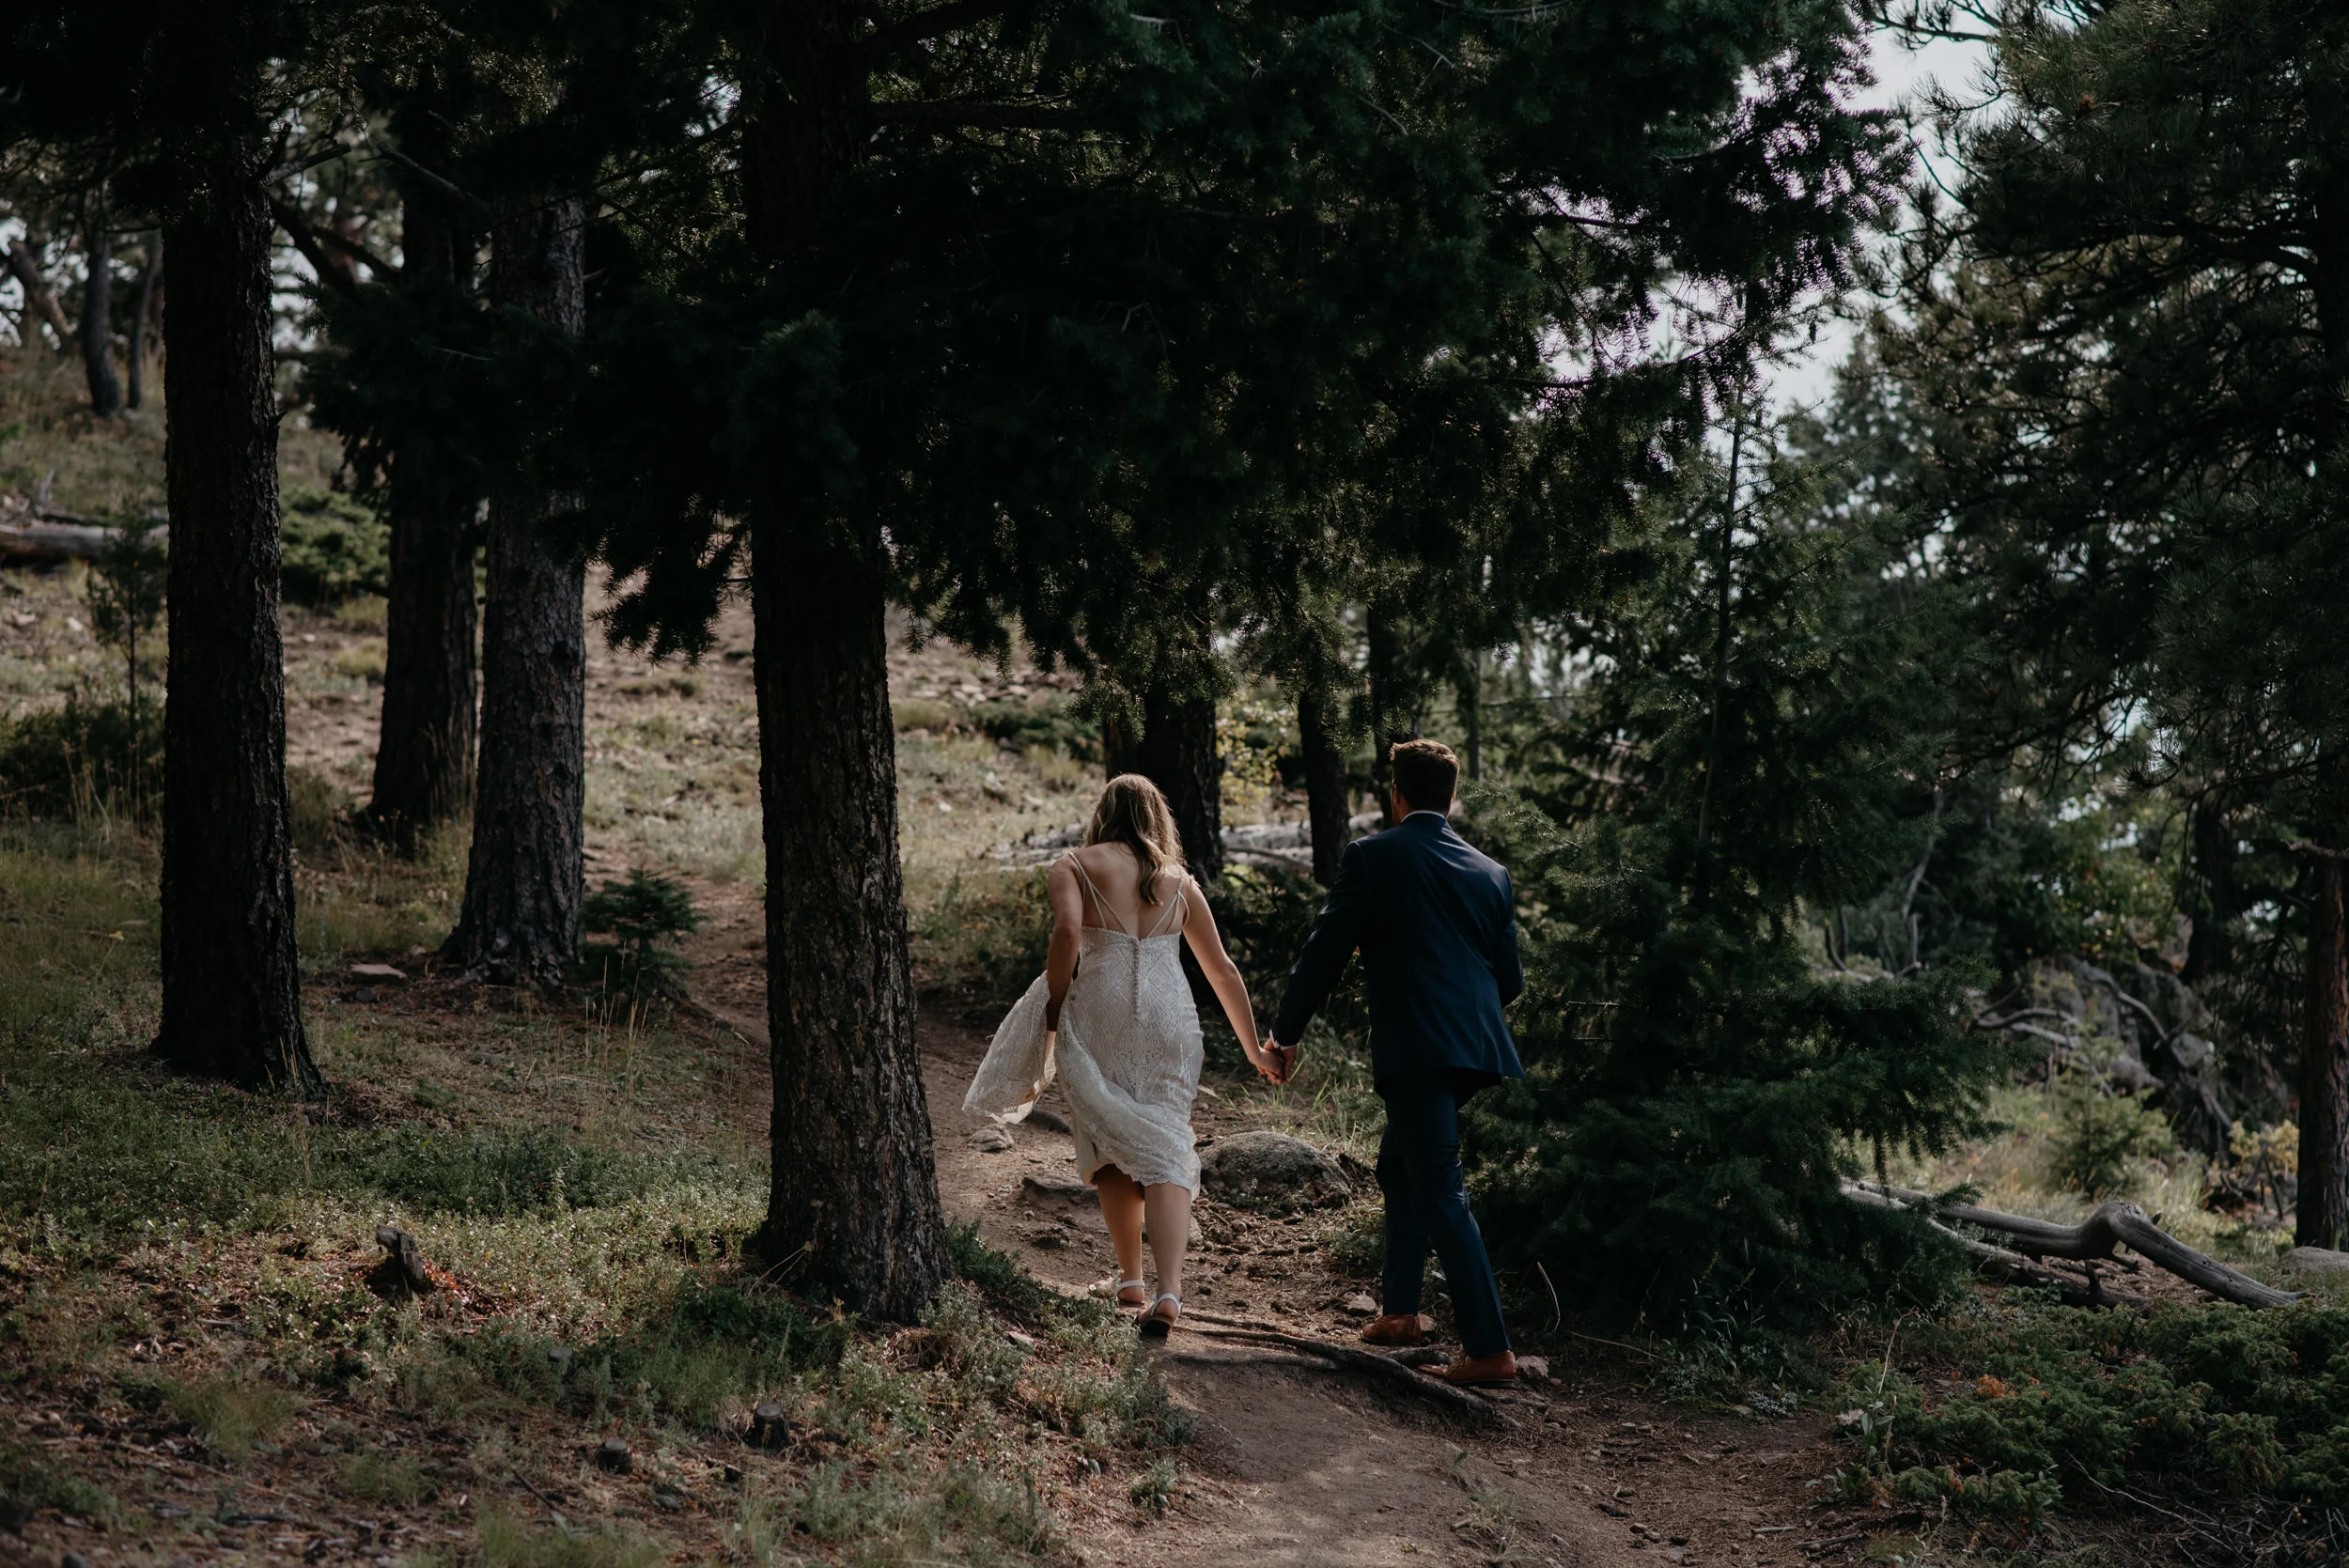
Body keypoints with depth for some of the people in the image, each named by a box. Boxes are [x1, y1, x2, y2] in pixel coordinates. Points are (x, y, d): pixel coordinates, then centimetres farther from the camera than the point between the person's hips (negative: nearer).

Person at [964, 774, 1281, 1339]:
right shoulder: (1180, 882, 19)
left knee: (1109, 1144, 14)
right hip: (1170, 1015, 2)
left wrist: (1052, 1015, -3)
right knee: (1164, 1150, -3)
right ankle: (1169, 1290, -19)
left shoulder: (1073, 867, 9)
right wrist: (1252, 1048, 30)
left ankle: (1130, 1278, 17)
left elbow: (1067, 931, -11)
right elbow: (1222, 971, 21)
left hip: (1099, 1009, -2)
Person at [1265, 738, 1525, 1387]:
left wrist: (1285, 1034, 9)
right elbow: (1510, 978, 18)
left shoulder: (1372, 857, -2)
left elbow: (1324, 951, -2)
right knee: (1399, 1168, 24)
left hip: (1414, 1047, -7)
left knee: (1439, 1192, -7)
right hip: (1475, 1045, 7)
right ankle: (1400, 1311, 31)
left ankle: (1491, 1350, -11)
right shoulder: (1490, 873, 14)